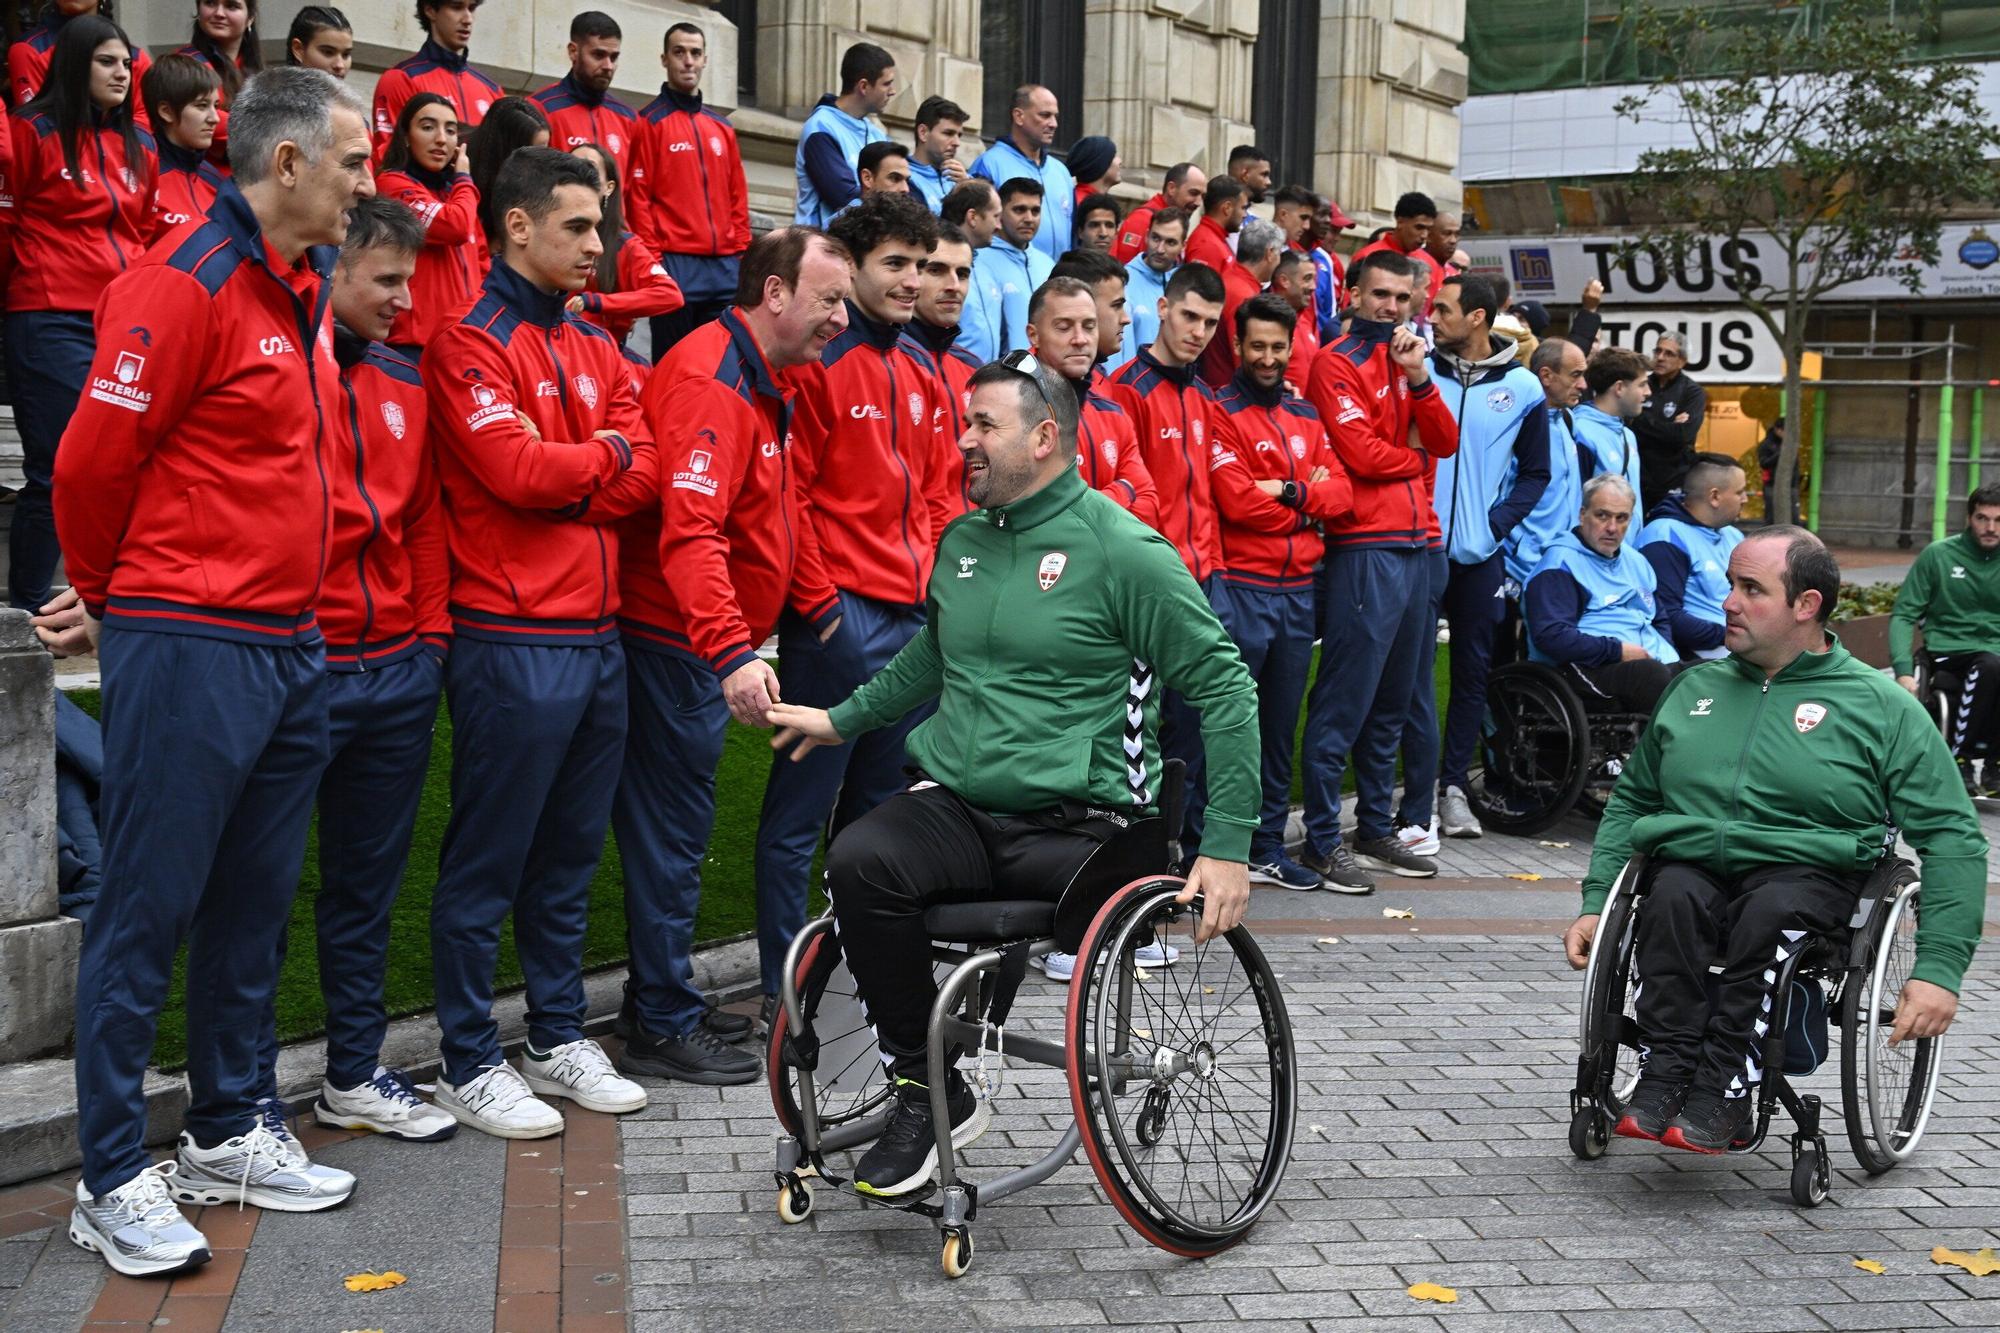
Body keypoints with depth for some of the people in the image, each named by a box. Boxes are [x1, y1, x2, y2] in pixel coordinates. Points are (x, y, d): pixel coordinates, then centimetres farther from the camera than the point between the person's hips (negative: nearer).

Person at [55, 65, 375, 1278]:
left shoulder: (302, 288, 14)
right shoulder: (188, 283, -14)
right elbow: (95, 458, -13)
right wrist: (111, 598, 2)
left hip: (290, 649, 9)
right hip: (189, 653, -8)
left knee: (254, 906, 15)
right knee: (149, 915, 0)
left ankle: (226, 1135, 28)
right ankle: (114, 1181, 10)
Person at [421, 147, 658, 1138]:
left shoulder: (597, 348, 17)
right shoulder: (469, 343, -6)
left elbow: (643, 478, 6)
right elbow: (516, 466, -19)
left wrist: (561, 486, -10)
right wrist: (607, 454, -2)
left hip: (597, 634, 8)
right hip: (513, 639, -8)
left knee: (571, 853, 15)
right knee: (487, 861, 1)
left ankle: (559, 1039, 27)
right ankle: (470, 1065, 11)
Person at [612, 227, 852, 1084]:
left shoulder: (763, 383, 14)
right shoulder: (708, 380, -20)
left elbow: (780, 511, 23)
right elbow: (690, 532, -32)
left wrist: (822, 606, 18)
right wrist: (731, 651, -40)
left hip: (707, 652, 10)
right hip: (678, 649, -10)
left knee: (676, 829, 16)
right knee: (672, 831, -2)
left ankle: (666, 1004, 27)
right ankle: (662, 1029, 8)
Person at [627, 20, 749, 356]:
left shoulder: (723, 127, 18)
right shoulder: (650, 122, 1)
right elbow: (638, 197, -5)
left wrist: (743, 253, 9)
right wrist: (652, 259, -11)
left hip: (725, 266, 5)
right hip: (674, 264, -5)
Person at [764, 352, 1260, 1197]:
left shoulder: (1121, 549, -6)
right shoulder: (962, 541, 13)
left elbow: (1223, 685, -7)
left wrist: (1226, 847, -12)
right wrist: (843, 719, 26)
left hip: (1075, 824, -4)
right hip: (954, 806, 4)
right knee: (857, 863, -25)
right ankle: (928, 1091, -10)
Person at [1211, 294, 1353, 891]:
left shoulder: (1305, 415, 15)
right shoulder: (1221, 412, -5)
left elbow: (1341, 492, 5)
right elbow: (1238, 502, -16)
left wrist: (1287, 491, -12)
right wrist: (1309, 499, -3)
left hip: (1298, 588, 6)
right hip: (1242, 588, -6)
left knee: (1280, 727, 12)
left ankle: (1268, 848, 21)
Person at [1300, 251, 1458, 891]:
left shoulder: (1408, 360, 20)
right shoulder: (1338, 363, -4)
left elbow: (1446, 441, 7)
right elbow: (1361, 453, -14)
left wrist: (1420, 377, -8)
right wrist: (1414, 456, 4)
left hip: (1415, 547, 8)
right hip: (1364, 549, -8)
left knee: (1391, 701, 14)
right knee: (1343, 703, -6)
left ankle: (1375, 828, 23)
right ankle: (1322, 841, -1)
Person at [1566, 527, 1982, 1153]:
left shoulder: (1882, 707, 6)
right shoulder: (1695, 687, 19)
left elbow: (1953, 838, 1)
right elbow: (1630, 800, 23)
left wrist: (1939, 968, -11)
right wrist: (1594, 904, 9)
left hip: (1809, 872, -3)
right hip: (1690, 862, 3)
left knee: (1772, 910, -37)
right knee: (1673, 896, -32)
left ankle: (1726, 1090, -32)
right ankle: (1665, 1074, -30)